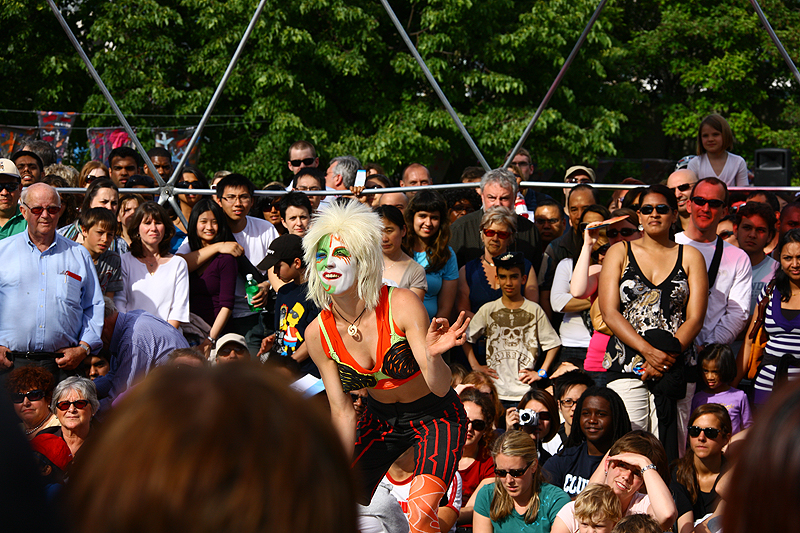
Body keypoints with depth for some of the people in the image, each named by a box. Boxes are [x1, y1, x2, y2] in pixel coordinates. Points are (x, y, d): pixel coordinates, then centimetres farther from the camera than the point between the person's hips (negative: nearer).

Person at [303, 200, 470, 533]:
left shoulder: (401, 305, -26)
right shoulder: (318, 334, -15)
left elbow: (440, 387, -27)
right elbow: (342, 411, -4)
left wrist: (432, 355, -48)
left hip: (435, 415, -4)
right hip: (381, 418, 4)